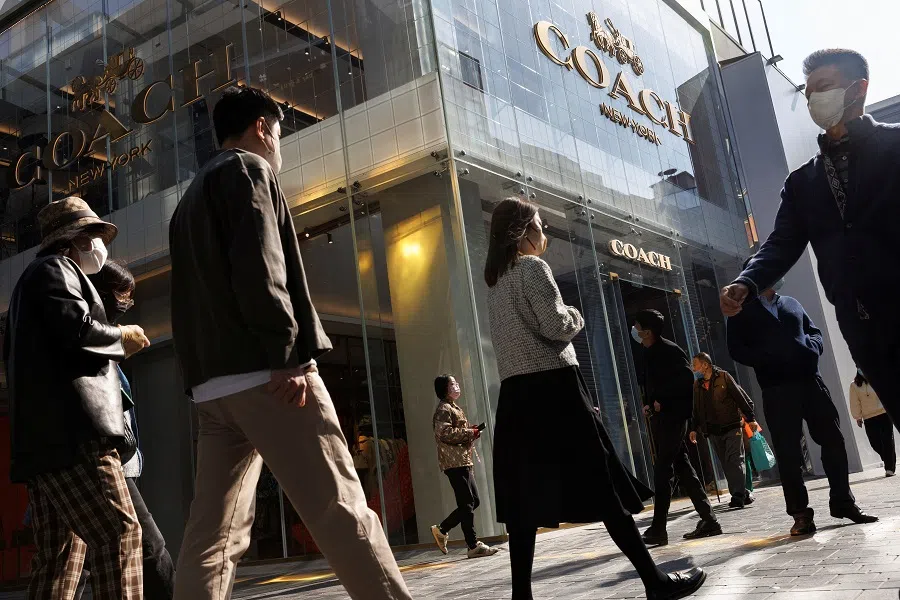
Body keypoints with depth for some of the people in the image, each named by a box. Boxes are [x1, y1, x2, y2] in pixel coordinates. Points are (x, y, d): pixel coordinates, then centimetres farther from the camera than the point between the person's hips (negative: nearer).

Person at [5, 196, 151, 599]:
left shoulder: (33, 278, 32)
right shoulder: (55, 268, 2)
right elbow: (77, 328, -15)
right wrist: (122, 339, 2)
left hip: (42, 434, 10)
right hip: (71, 431, -10)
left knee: (61, 552, 7)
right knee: (119, 533, -15)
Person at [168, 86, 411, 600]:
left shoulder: (192, 197, 29)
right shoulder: (248, 169, 3)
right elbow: (258, 265, -14)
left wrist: (200, 374, 20)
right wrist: (286, 355, -19)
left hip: (213, 383, 9)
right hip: (261, 373, -9)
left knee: (213, 534, 6)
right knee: (340, 510, -10)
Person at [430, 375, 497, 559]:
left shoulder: (453, 408, 23)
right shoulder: (443, 409, -9)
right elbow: (444, 433, -24)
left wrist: (471, 431, 9)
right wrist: (470, 433, -16)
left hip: (463, 461, 10)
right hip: (455, 462, -10)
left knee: (473, 501, 11)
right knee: (467, 504, -8)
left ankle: (442, 529, 18)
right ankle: (474, 546, -3)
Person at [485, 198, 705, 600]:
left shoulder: (495, 280, 19)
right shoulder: (532, 266, -5)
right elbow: (554, 325, -14)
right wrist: (576, 316, 6)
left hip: (517, 392, 8)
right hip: (552, 385, -8)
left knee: (527, 495, 5)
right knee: (603, 487, -4)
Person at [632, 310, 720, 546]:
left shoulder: (669, 350, -12)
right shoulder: (649, 353, 14)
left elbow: (686, 378, -19)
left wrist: (662, 401, -17)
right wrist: (648, 403, 7)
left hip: (672, 416, -9)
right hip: (659, 417, 9)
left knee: (662, 471, -8)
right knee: (682, 468, 11)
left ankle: (658, 529, -5)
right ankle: (708, 520, 19)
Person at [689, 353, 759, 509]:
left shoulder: (723, 377, -4)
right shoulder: (697, 385, 10)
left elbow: (742, 397, -5)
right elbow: (696, 409, 16)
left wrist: (751, 418, -9)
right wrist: (694, 429, 9)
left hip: (732, 427, -5)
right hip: (713, 432, 5)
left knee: (735, 461, -11)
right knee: (726, 465, 5)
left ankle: (738, 495, -14)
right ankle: (742, 494, 11)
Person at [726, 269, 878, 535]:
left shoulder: (791, 303, 21)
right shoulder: (742, 311, 6)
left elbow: (814, 331, 21)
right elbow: (737, 349, -3)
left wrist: (813, 347, -2)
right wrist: (767, 360, -17)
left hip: (810, 380, 5)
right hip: (776, 388, -4)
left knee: (833, 440, 4)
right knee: (788, 451, -4)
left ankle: (843, 502, 18)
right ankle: (800, 513, 3)